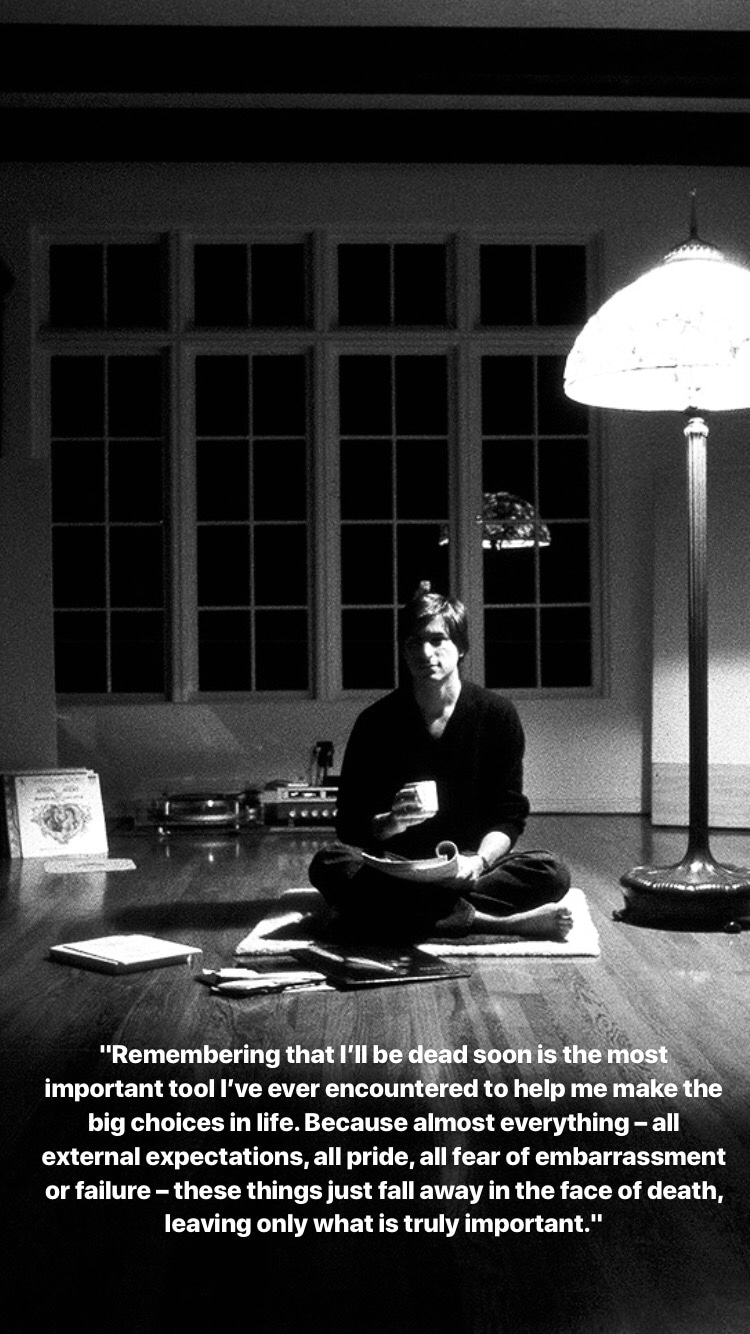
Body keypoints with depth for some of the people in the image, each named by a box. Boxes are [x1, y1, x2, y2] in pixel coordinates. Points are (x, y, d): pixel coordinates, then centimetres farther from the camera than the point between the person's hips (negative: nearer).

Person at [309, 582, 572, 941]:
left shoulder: (497, 714, 1)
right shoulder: (375, 722, 1)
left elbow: (509, 817, -1)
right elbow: (348, 824, 0)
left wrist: (478, 862, -21)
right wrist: (387, 824, -23)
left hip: (469, 864, 0)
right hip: (395, 868, 0)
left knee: (551, 872, -27)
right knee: (328, 863, -30)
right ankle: (490, 920, -34)